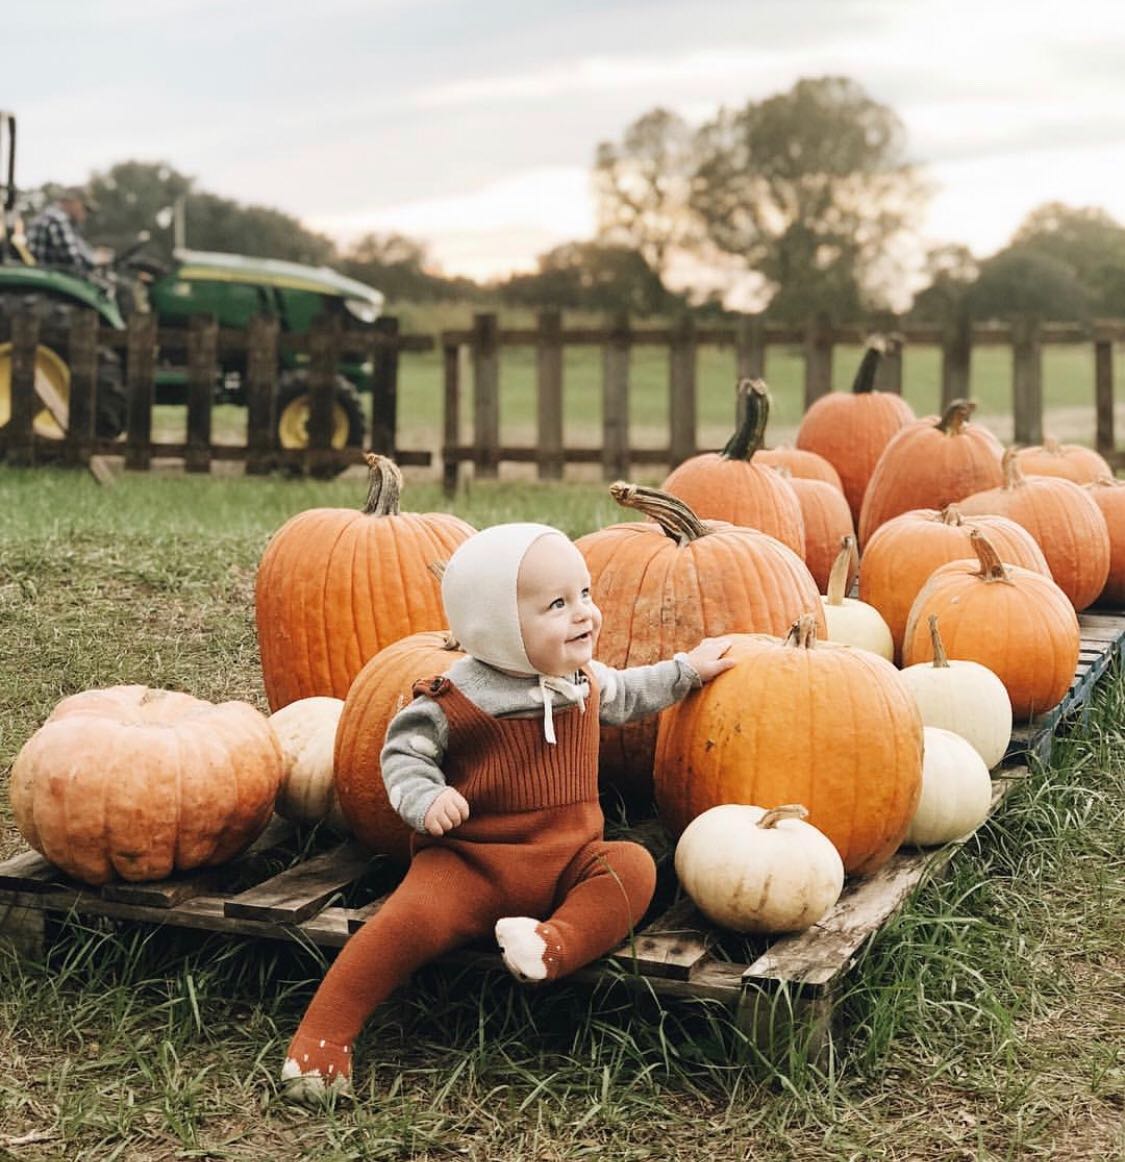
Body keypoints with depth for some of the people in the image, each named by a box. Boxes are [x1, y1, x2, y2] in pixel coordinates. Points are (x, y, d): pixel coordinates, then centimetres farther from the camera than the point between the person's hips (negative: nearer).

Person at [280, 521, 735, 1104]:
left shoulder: (585, 680, 9)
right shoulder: (455, 700, -10)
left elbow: (625, 694, 31)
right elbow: (403, 750, -3)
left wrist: (687, 669, 32)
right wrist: (425, 798, -22)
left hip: (567, 861, 5)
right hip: (469, 863, -4)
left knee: (633, 865, -22)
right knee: (414, 917, -29)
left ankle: (556, 942, -41)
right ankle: (321, 1038, -20)